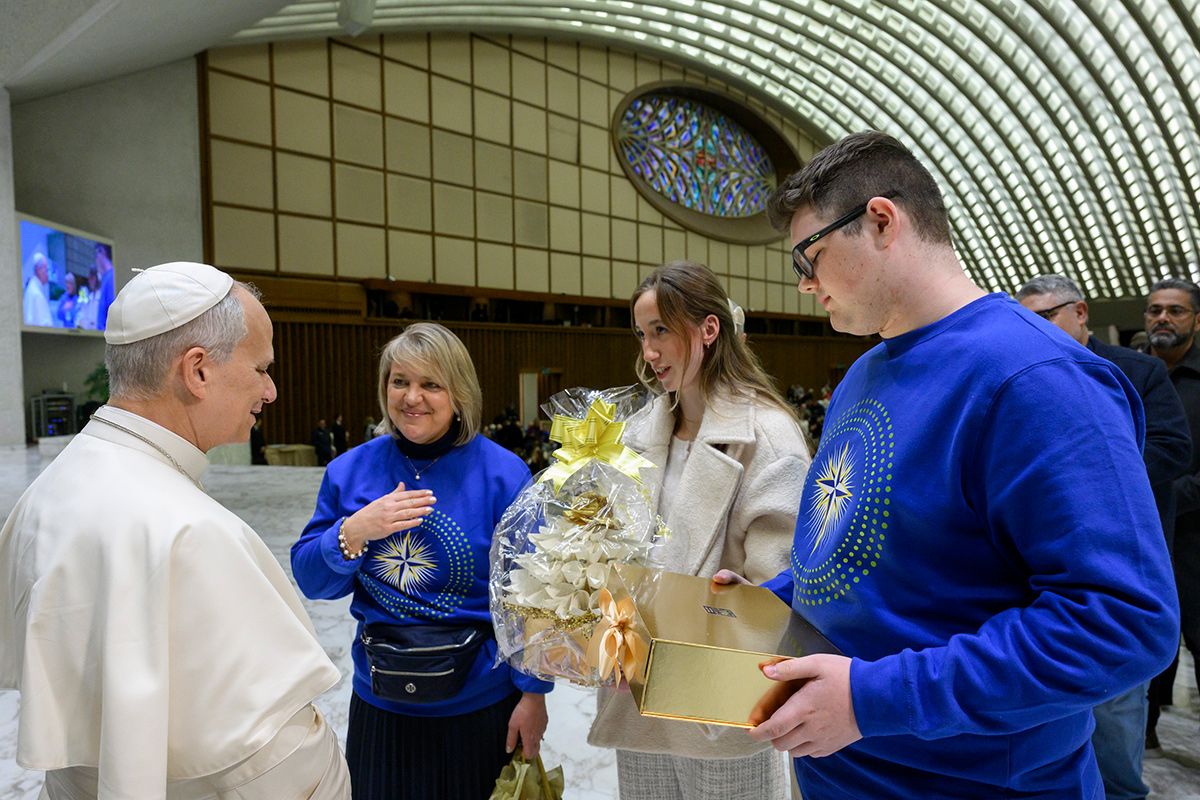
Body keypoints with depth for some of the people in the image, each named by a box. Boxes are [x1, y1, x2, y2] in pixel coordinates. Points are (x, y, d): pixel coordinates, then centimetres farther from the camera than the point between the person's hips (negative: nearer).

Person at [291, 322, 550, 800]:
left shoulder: (503, 474, -13)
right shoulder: (351, 470, -3)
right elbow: (310, 581, -1)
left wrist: (533, 693, -7)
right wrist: (352, 533, -20)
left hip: (481, 704, -2)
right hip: (381, 705, 3)